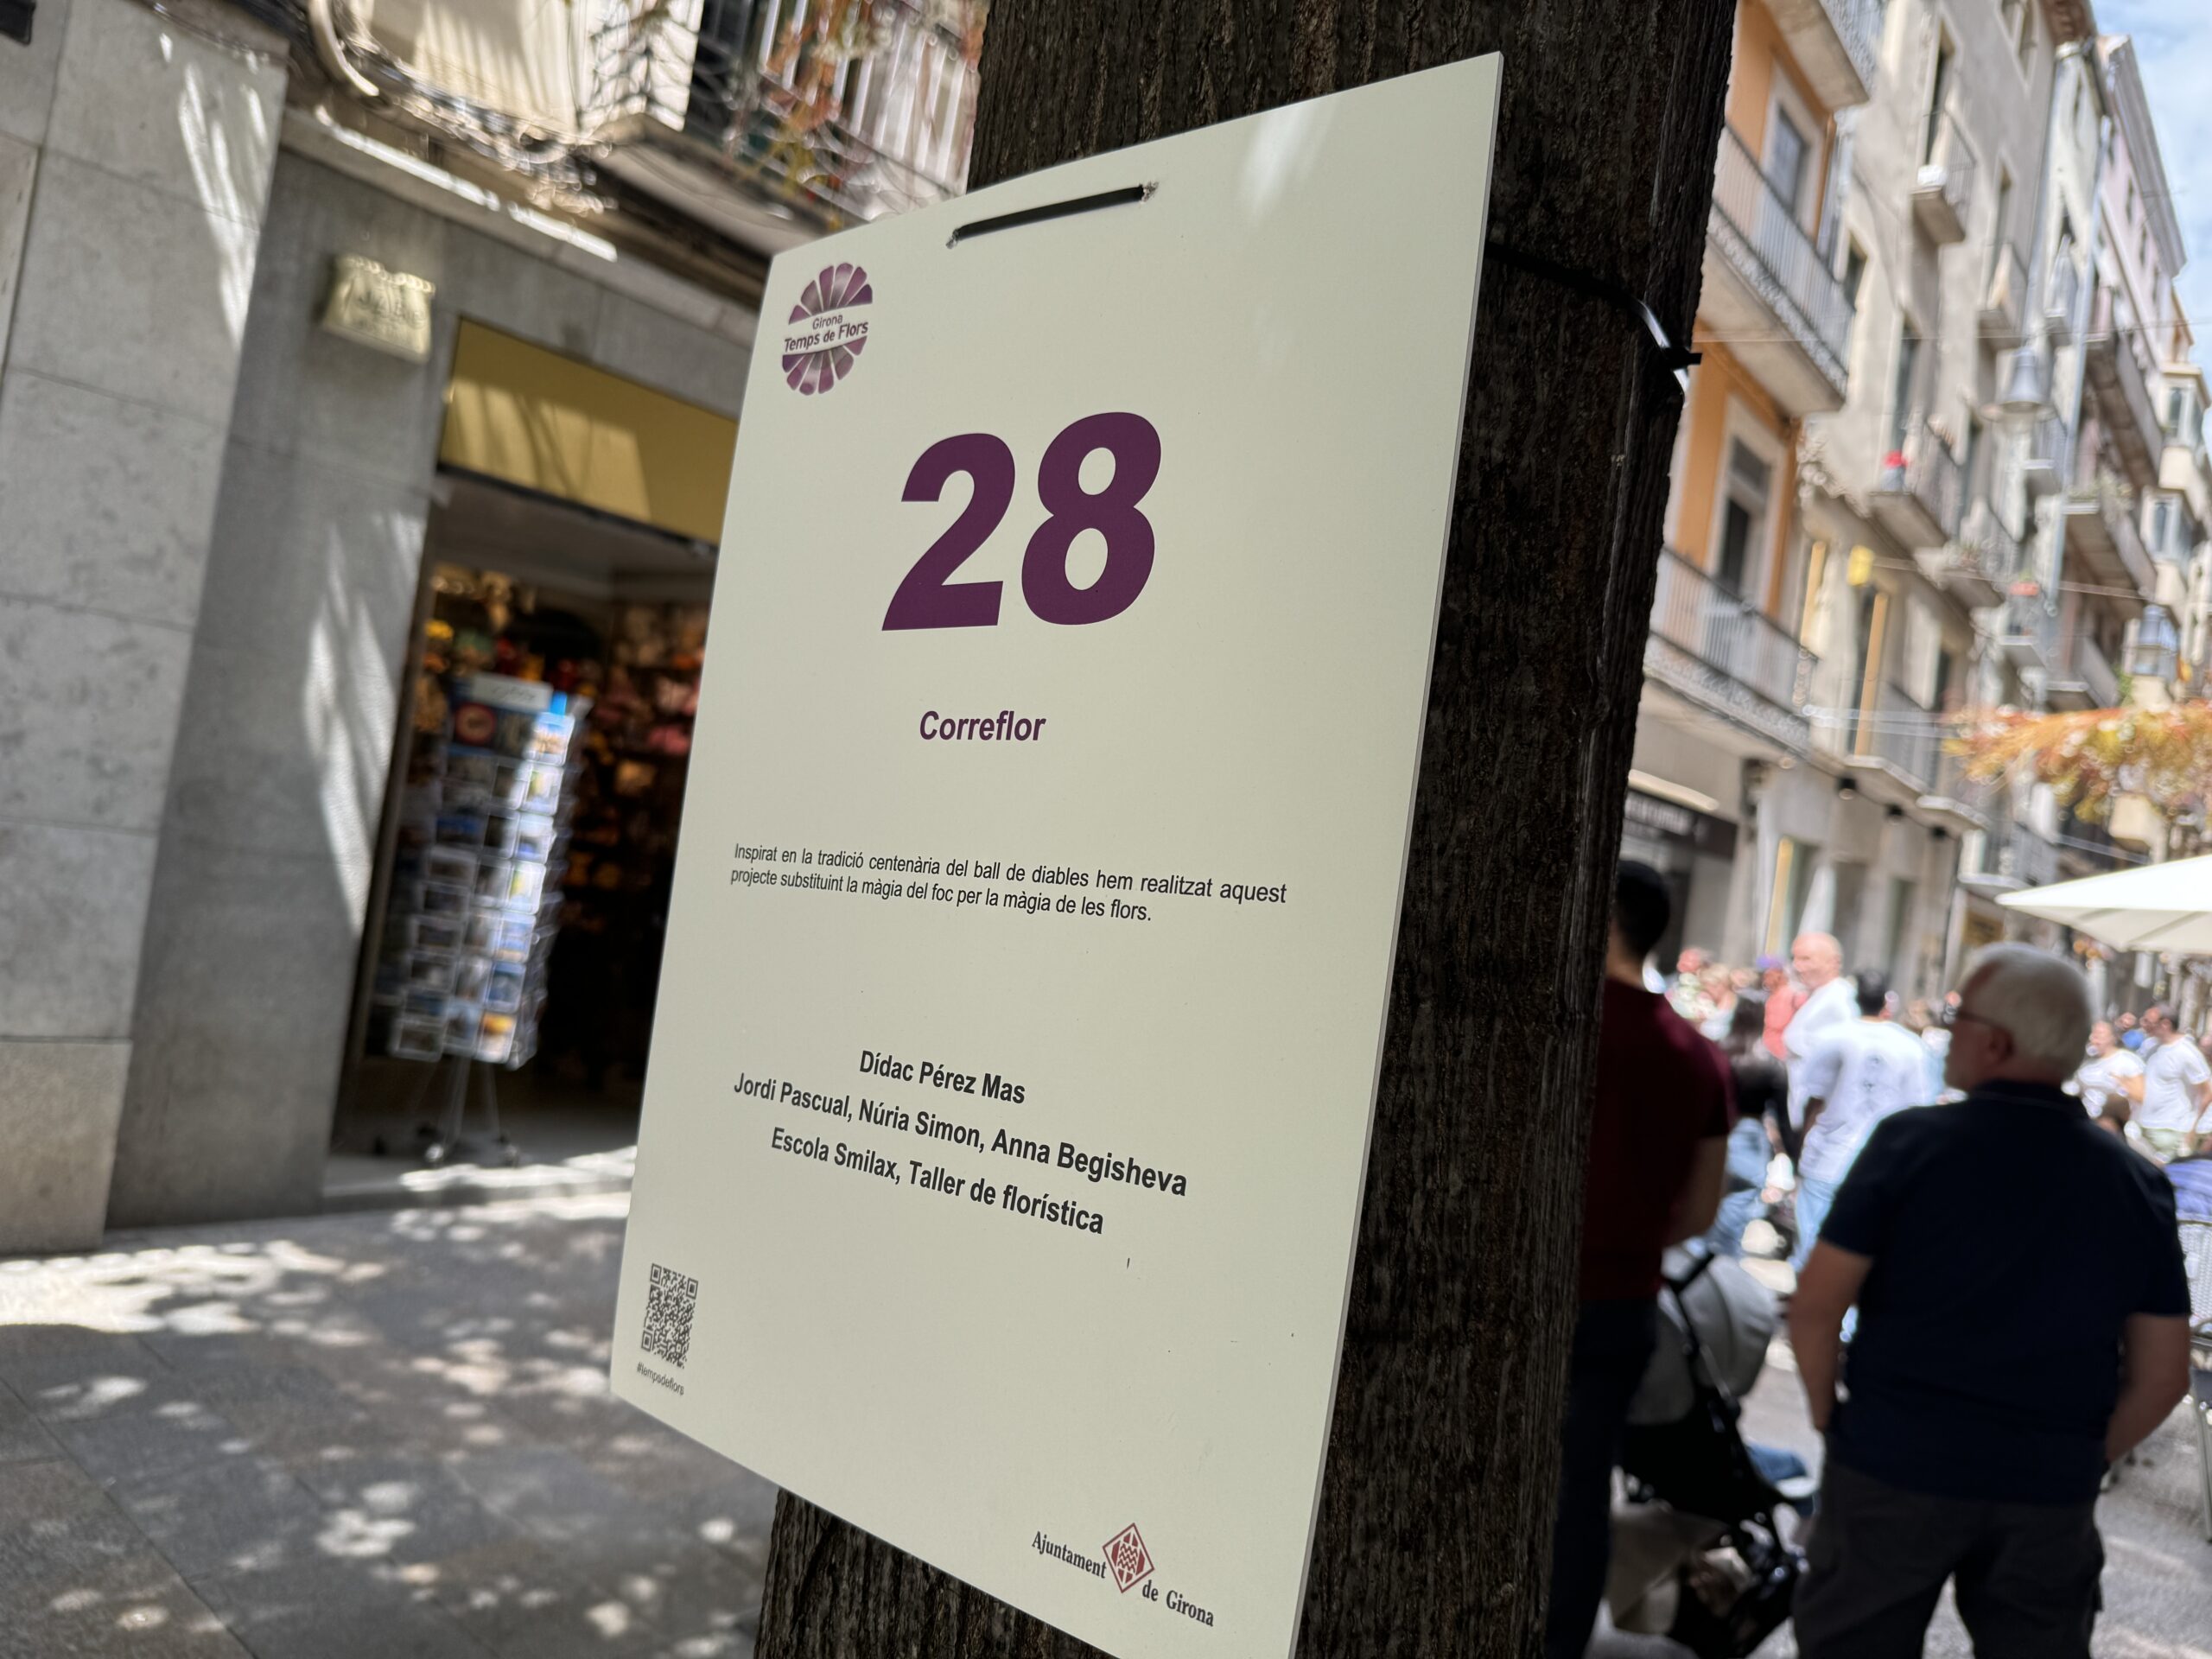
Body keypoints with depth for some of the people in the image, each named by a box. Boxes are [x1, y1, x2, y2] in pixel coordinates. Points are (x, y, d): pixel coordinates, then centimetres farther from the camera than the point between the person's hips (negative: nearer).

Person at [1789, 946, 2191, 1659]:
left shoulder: (1912, 1142, -12)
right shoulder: (2137, 1182, 0)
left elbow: (1816, 1306, -12)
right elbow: (2162, 1373, 4)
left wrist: (1829, 1412, 4)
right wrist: (2082, 1459, 15)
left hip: (1894, 1467, -3)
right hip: (2051, 1494, 3)